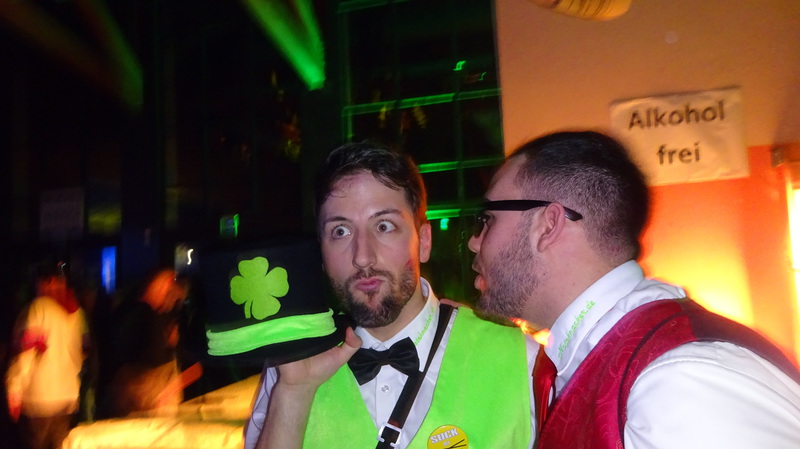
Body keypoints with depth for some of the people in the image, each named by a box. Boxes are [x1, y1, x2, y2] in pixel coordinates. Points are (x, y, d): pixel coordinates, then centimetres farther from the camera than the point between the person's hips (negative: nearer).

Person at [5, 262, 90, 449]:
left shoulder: (38, 307, -7)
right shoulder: (77, 311, 4)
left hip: (39, 399, -4)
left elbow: (25, 352, -12)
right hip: (71, 398, 4)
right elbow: (84, 351, 8)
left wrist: (14, 390, -7)